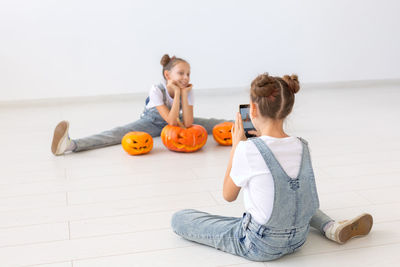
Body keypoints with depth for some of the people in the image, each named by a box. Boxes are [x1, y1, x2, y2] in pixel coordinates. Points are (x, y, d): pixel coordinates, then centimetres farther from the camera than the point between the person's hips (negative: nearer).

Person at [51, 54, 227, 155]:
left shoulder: (187, 90, -19)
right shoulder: (157, 90, -29)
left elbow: (187, 124, -27)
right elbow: (171, 121, -37)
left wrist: (184, 94, -30)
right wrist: (177, 92, -38)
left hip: (175, 121, 5)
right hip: (152, 122, -4)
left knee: (210, 124, -6)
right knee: (120, 133, -30)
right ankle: (71, 145, -50)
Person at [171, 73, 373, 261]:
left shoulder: (248, 150, -23)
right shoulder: (302, 147, -6)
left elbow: (228, 195, -6)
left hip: (259, 247, -6)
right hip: (297, 240, 6)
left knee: (179, 219, 3)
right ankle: (331, 227, 15)